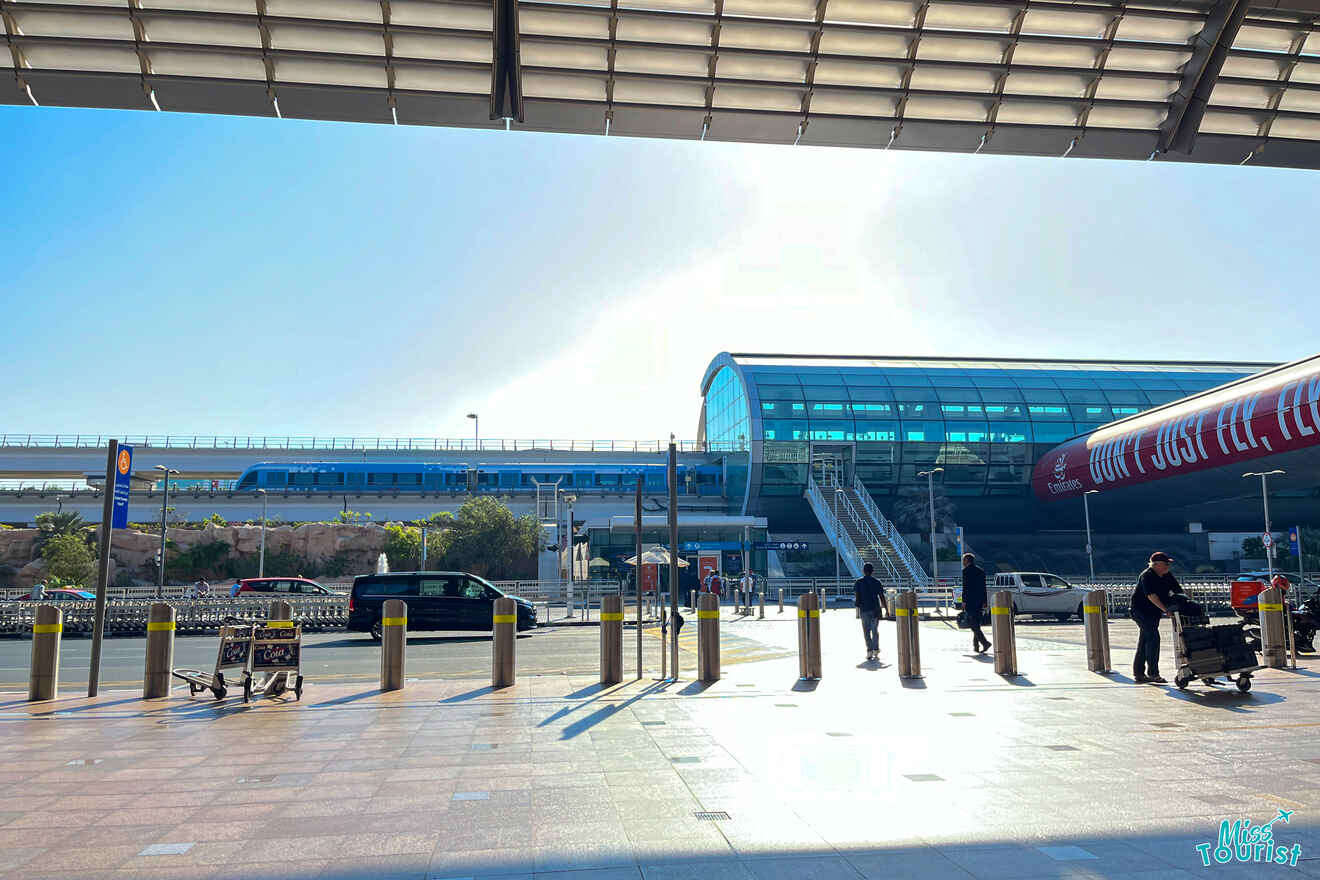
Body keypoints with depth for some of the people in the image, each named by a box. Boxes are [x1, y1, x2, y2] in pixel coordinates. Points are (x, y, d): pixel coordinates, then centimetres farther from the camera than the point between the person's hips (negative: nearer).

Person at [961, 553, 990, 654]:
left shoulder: (966, 571, -7)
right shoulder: (981, 570, 14)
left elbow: (965, 587, -12)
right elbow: (984, 588, 14)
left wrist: (963, 602, -9)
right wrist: (984, 603, 16)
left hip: (970, 601, -7)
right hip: (979, 602, 7)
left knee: (973, 625, -7)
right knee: (976, 624, 14)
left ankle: (985, 642, -21)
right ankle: (976, 646, 16)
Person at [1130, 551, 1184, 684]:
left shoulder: (1167, 576, 4)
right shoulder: (1147, 576, -20)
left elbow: (1178, 590, 6)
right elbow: (1151, 595, -31)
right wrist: (1165, 609, -38)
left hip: (1154, 612, 9)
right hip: (1141, 611, -9)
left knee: (1144, 641, 11)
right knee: (1153, 638, -18)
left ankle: (1139, 674, 17)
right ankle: (1153, 673, -17)